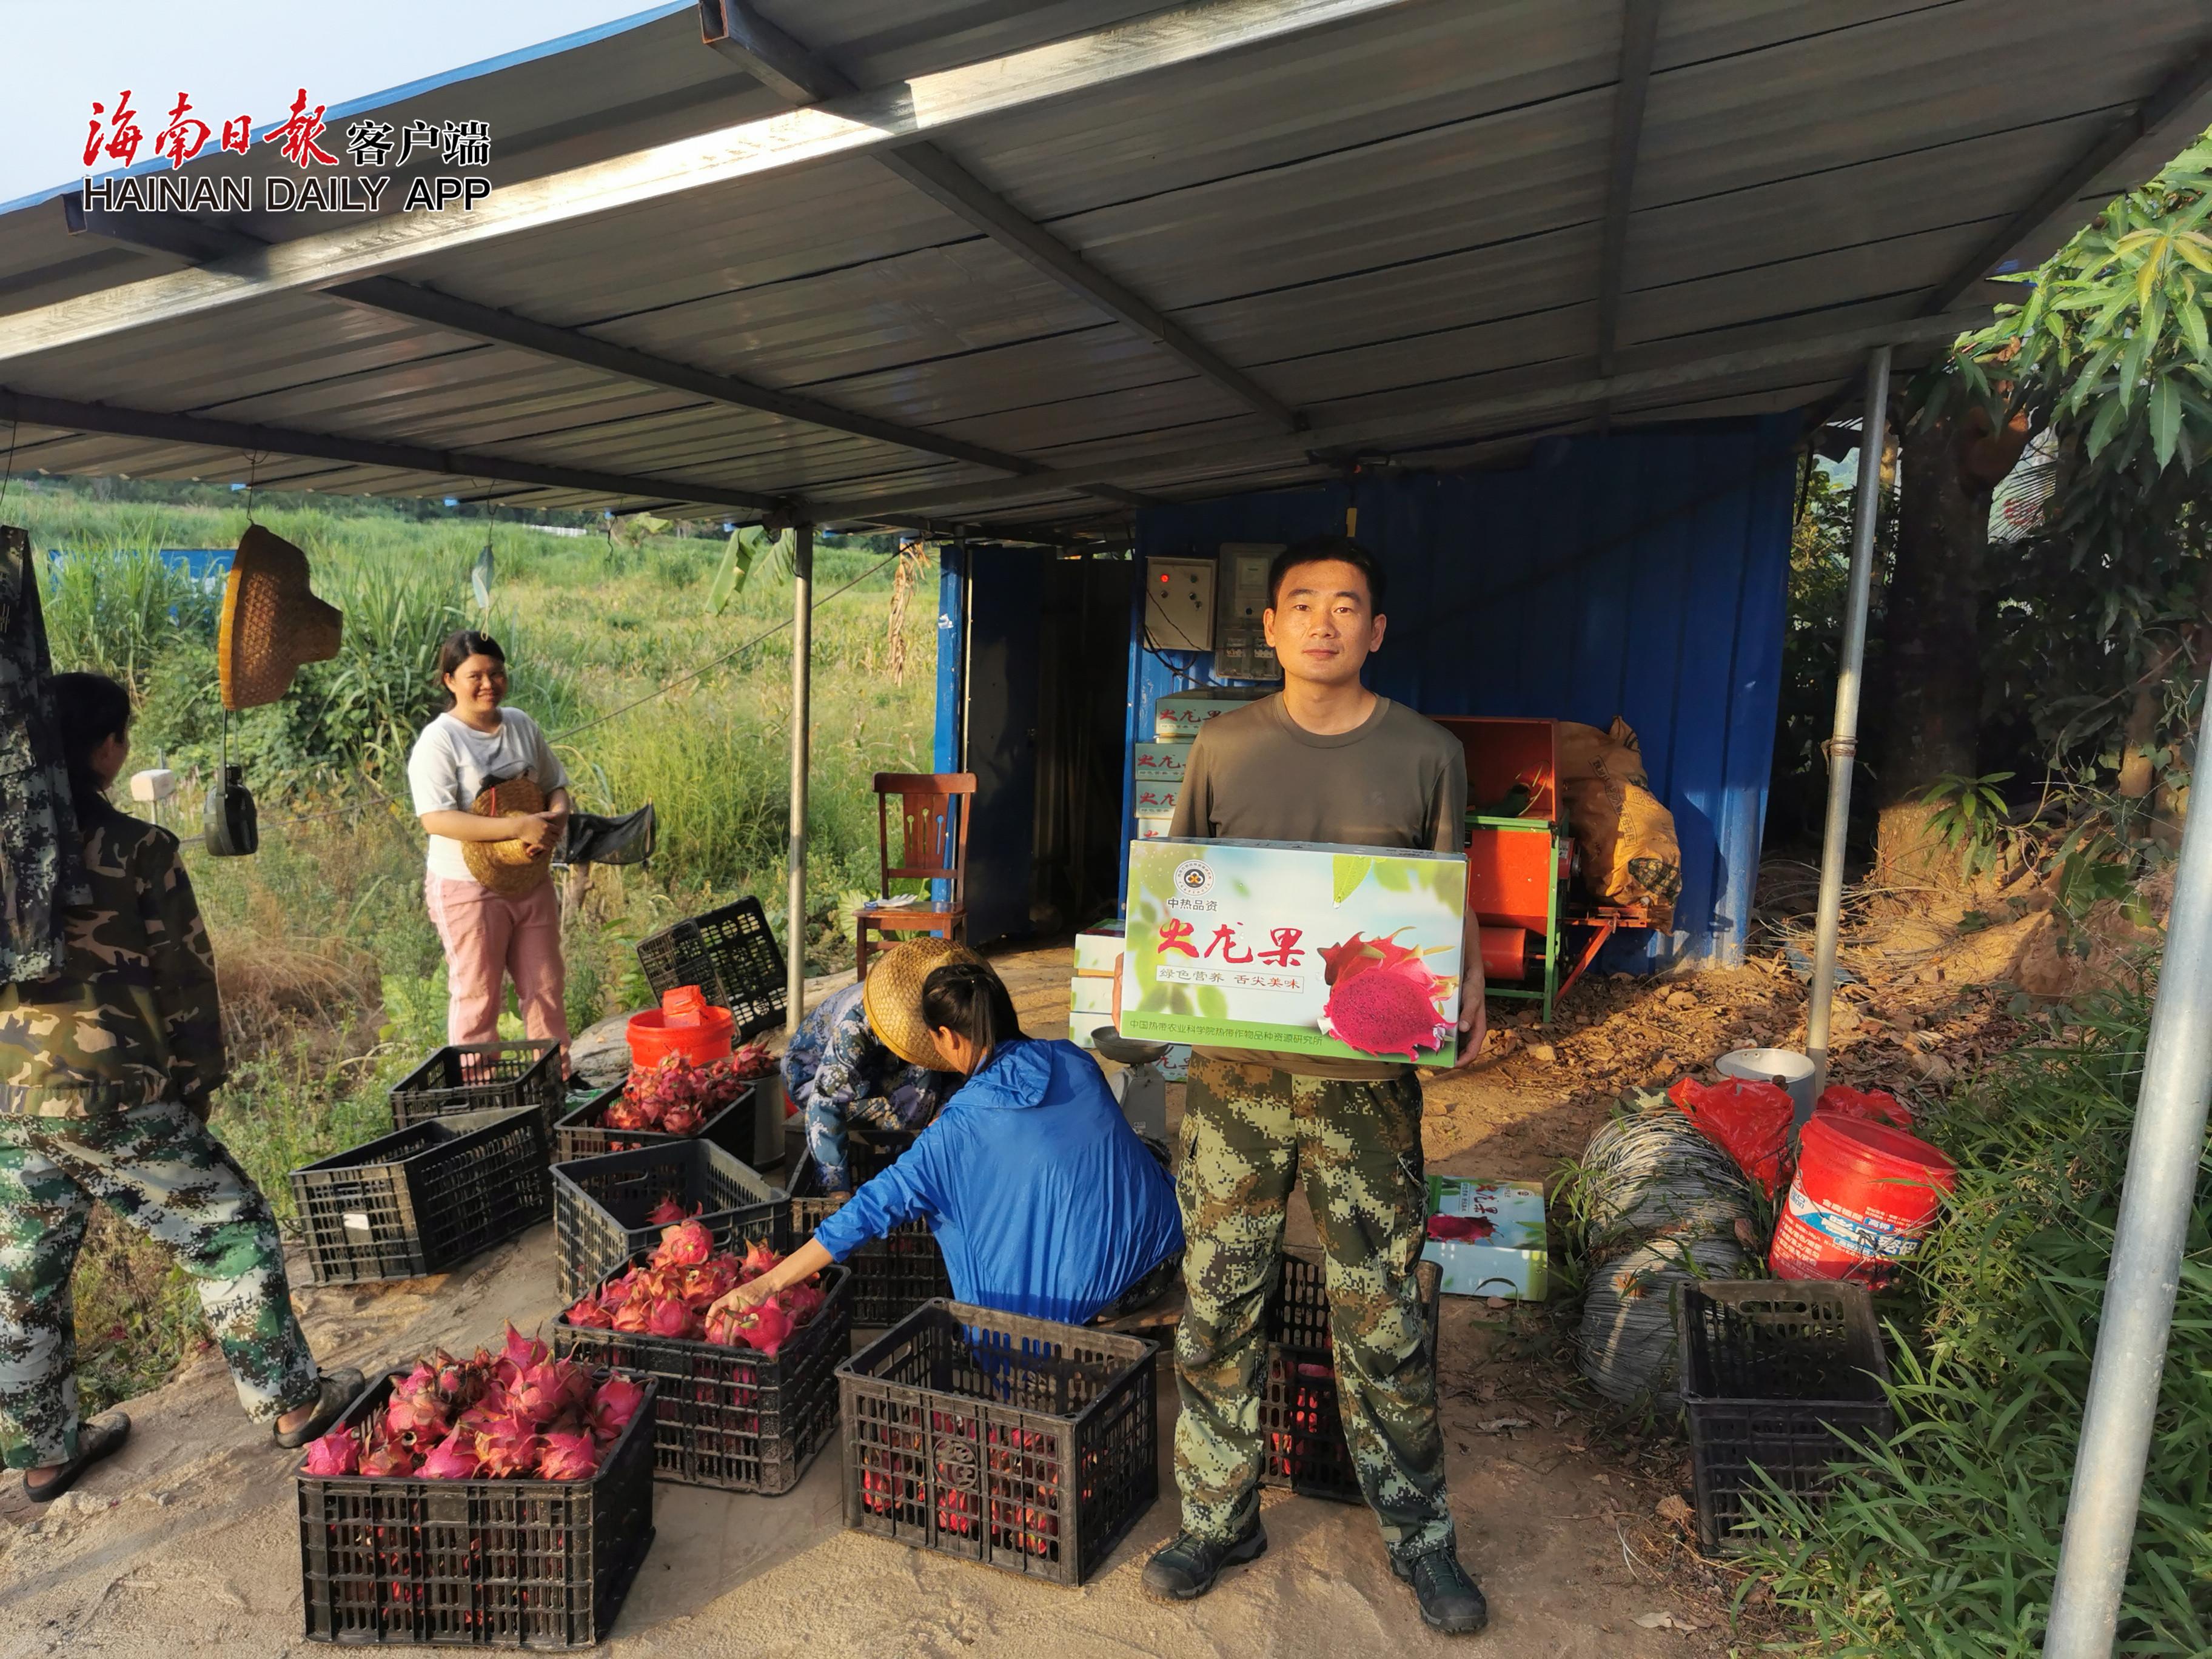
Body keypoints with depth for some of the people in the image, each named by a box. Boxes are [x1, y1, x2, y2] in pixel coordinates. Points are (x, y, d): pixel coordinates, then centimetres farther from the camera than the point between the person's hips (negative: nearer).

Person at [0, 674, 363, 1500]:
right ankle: (291, 1401, 16)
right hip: (112, 1098, -6)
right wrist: (197, 1083, 7)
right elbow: (186, 978, -5)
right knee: (232, 1233, 9)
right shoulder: (138, 850, -10)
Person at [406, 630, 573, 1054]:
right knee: (476, 997, 5)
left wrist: (556, 819, -8)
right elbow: (436, 819, -23)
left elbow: (555, 785, 16)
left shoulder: (521, 725, 6)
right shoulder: (439, 740, -12)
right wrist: (519, 827, -28)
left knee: (546, 988, 14)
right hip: (468, 887, -6)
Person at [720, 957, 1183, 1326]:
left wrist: (766, 1285, -10)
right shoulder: (1073, 1061, 1)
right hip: (1164, 1248, 5)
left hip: (1078, 1293, -5)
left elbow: (875, 1208, -14)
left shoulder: (960, 1127, -13)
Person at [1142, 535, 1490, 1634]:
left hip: (1366, 1074, -1)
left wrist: (1466, 996, -12)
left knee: (1382, 1316, 8)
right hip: (1233, 1065, 2)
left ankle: (1419, 1536, 30)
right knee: (1217, 1303, 10)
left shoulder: (1426, 754, 1)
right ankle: (1219, 1518, 31)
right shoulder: (1223, 747, 4)